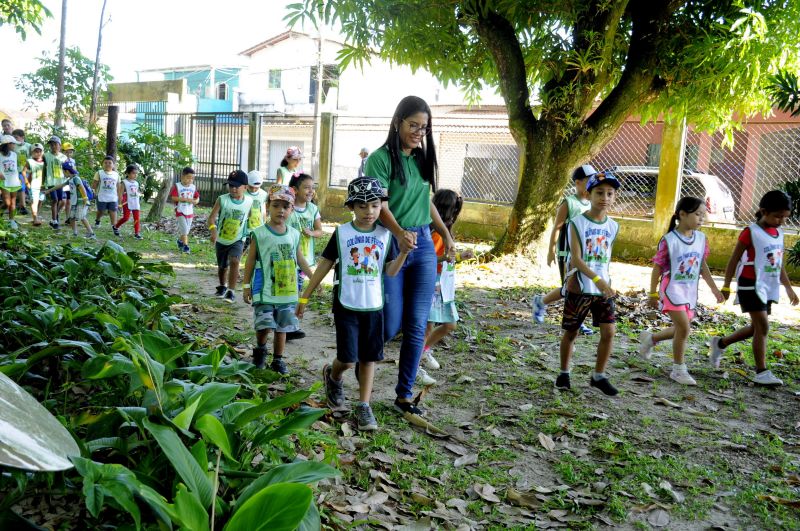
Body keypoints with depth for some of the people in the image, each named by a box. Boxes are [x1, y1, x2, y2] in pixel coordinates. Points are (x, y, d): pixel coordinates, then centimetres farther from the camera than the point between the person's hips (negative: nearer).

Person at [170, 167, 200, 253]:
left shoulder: (193, 187, 6)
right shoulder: (177, 186, -9)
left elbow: (197, 198, 9)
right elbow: (173, 197, -17)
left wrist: (194, 201, -15)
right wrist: (185, 199, -23)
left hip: (190, 212, 5)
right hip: (180, 212, -5)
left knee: (186, 230, 14)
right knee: (184, 229, -10)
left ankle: (180, 241, 37)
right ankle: (185, 246, -2)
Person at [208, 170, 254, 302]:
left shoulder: (249, 202, -8)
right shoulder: (222, 200, -14)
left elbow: (250, 217, 10)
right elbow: (212, 217, -21)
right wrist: (213, 229, -40)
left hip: (237, 240, -1)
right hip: (221, 240, 1)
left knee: (234, 261, -25)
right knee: (222, 266, 17)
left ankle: (231, 291, -18)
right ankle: (222, 286, 45)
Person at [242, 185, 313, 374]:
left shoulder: (294, 234, 5)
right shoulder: (259, 234, -6)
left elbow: (300, 260, 15)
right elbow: (251, 261, -2)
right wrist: (246, 285, -2)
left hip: (288, 292, 4)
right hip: (265, 291, -4)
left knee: (282, 327, 10)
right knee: (264, 325, -8)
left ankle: (278, 359, 24)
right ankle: (260, 349, 22)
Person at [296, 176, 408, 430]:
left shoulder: (385, 235, 1)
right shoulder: (342, 233, -4)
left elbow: (391, 271, -2)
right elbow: (324, 265, 1)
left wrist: (404, 251, -18)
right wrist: (304, 297, 2)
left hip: (373, 306, 2)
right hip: (346, 306, -2)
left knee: (369, 358, 7)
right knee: (348, 359, -5)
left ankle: (364, 406, 18)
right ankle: (333, 375, 29)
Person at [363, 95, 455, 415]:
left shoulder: (422, 159, 13)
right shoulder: (381, 157, -6)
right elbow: (379, 204, -16)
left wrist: (445, 234, 17)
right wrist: (399, 233, -32)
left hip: (424, 245, 6)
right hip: (391, 244, -5)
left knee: (417, 326, 4)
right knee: (391, 325, -3)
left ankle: (404, 394, 15)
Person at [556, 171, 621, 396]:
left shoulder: (613, 226, 5)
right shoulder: (578, 223, -10)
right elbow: (576, 259, -18)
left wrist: (606, 282, 14)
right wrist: (597, 280, -28)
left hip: (603, 288, 4)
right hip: (579, 287, -4)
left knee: (609, 331, -3)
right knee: (571, 332, 7)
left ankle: (599, 376, 12)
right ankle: (564, 373, 25)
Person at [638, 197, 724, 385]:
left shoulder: (701, 238, 2)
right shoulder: (669, 240, -16)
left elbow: (702, 265, 12)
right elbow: (657, 267, -9)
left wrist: (714, 288, 9)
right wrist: (653, 294, -6)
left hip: (690, 291, 7)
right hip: (673, 289, -7)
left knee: (682, 329, 12)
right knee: (684, 328, -13)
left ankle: (650, 338, 38)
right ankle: (679, 369, 2)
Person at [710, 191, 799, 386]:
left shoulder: (779, 234, 10)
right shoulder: (751, 232, -11)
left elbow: (779, 264, 18)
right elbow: (734, 260, -8)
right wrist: (726, 286, -8)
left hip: (769, 288, 8)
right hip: (751, 286, -8)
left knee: (757, 328, 12)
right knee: (763, 326, -9)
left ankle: (720, 343, 30)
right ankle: (761, 372, -4)